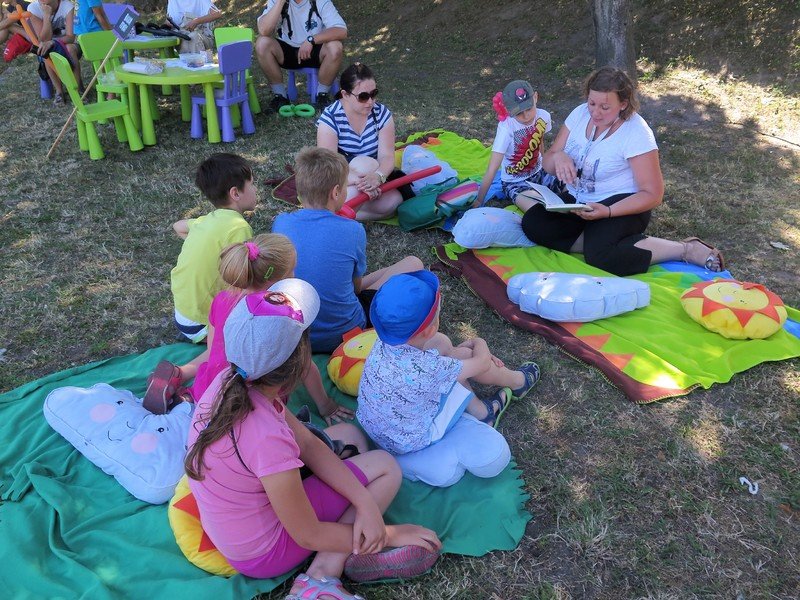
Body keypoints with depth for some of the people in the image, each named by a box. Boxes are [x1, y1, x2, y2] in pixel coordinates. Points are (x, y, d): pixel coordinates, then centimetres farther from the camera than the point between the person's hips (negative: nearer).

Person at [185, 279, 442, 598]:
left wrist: (366, 503, -13)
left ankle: (346, 551, 7)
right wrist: (391, 534, -11)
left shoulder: (230, 382, -16)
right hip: (260, 551, -7)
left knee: (346, 432, 15)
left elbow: (308, 444, -6)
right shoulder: (268, 439, -39)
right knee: (386, 466, -3)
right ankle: (323, 574, -7)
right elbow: (308, 536, -23)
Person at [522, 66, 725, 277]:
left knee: (599, 255, -34)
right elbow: (547, 163, 4)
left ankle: (686, 249, -16)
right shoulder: (580, 114, -1)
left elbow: (652, 194, -15)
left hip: (621, 205, -6)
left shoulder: (636, 133, -16)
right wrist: (558, 157, -22)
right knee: (532, 223, -18)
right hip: (577, 200, 6)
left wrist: (607, 212, -30)